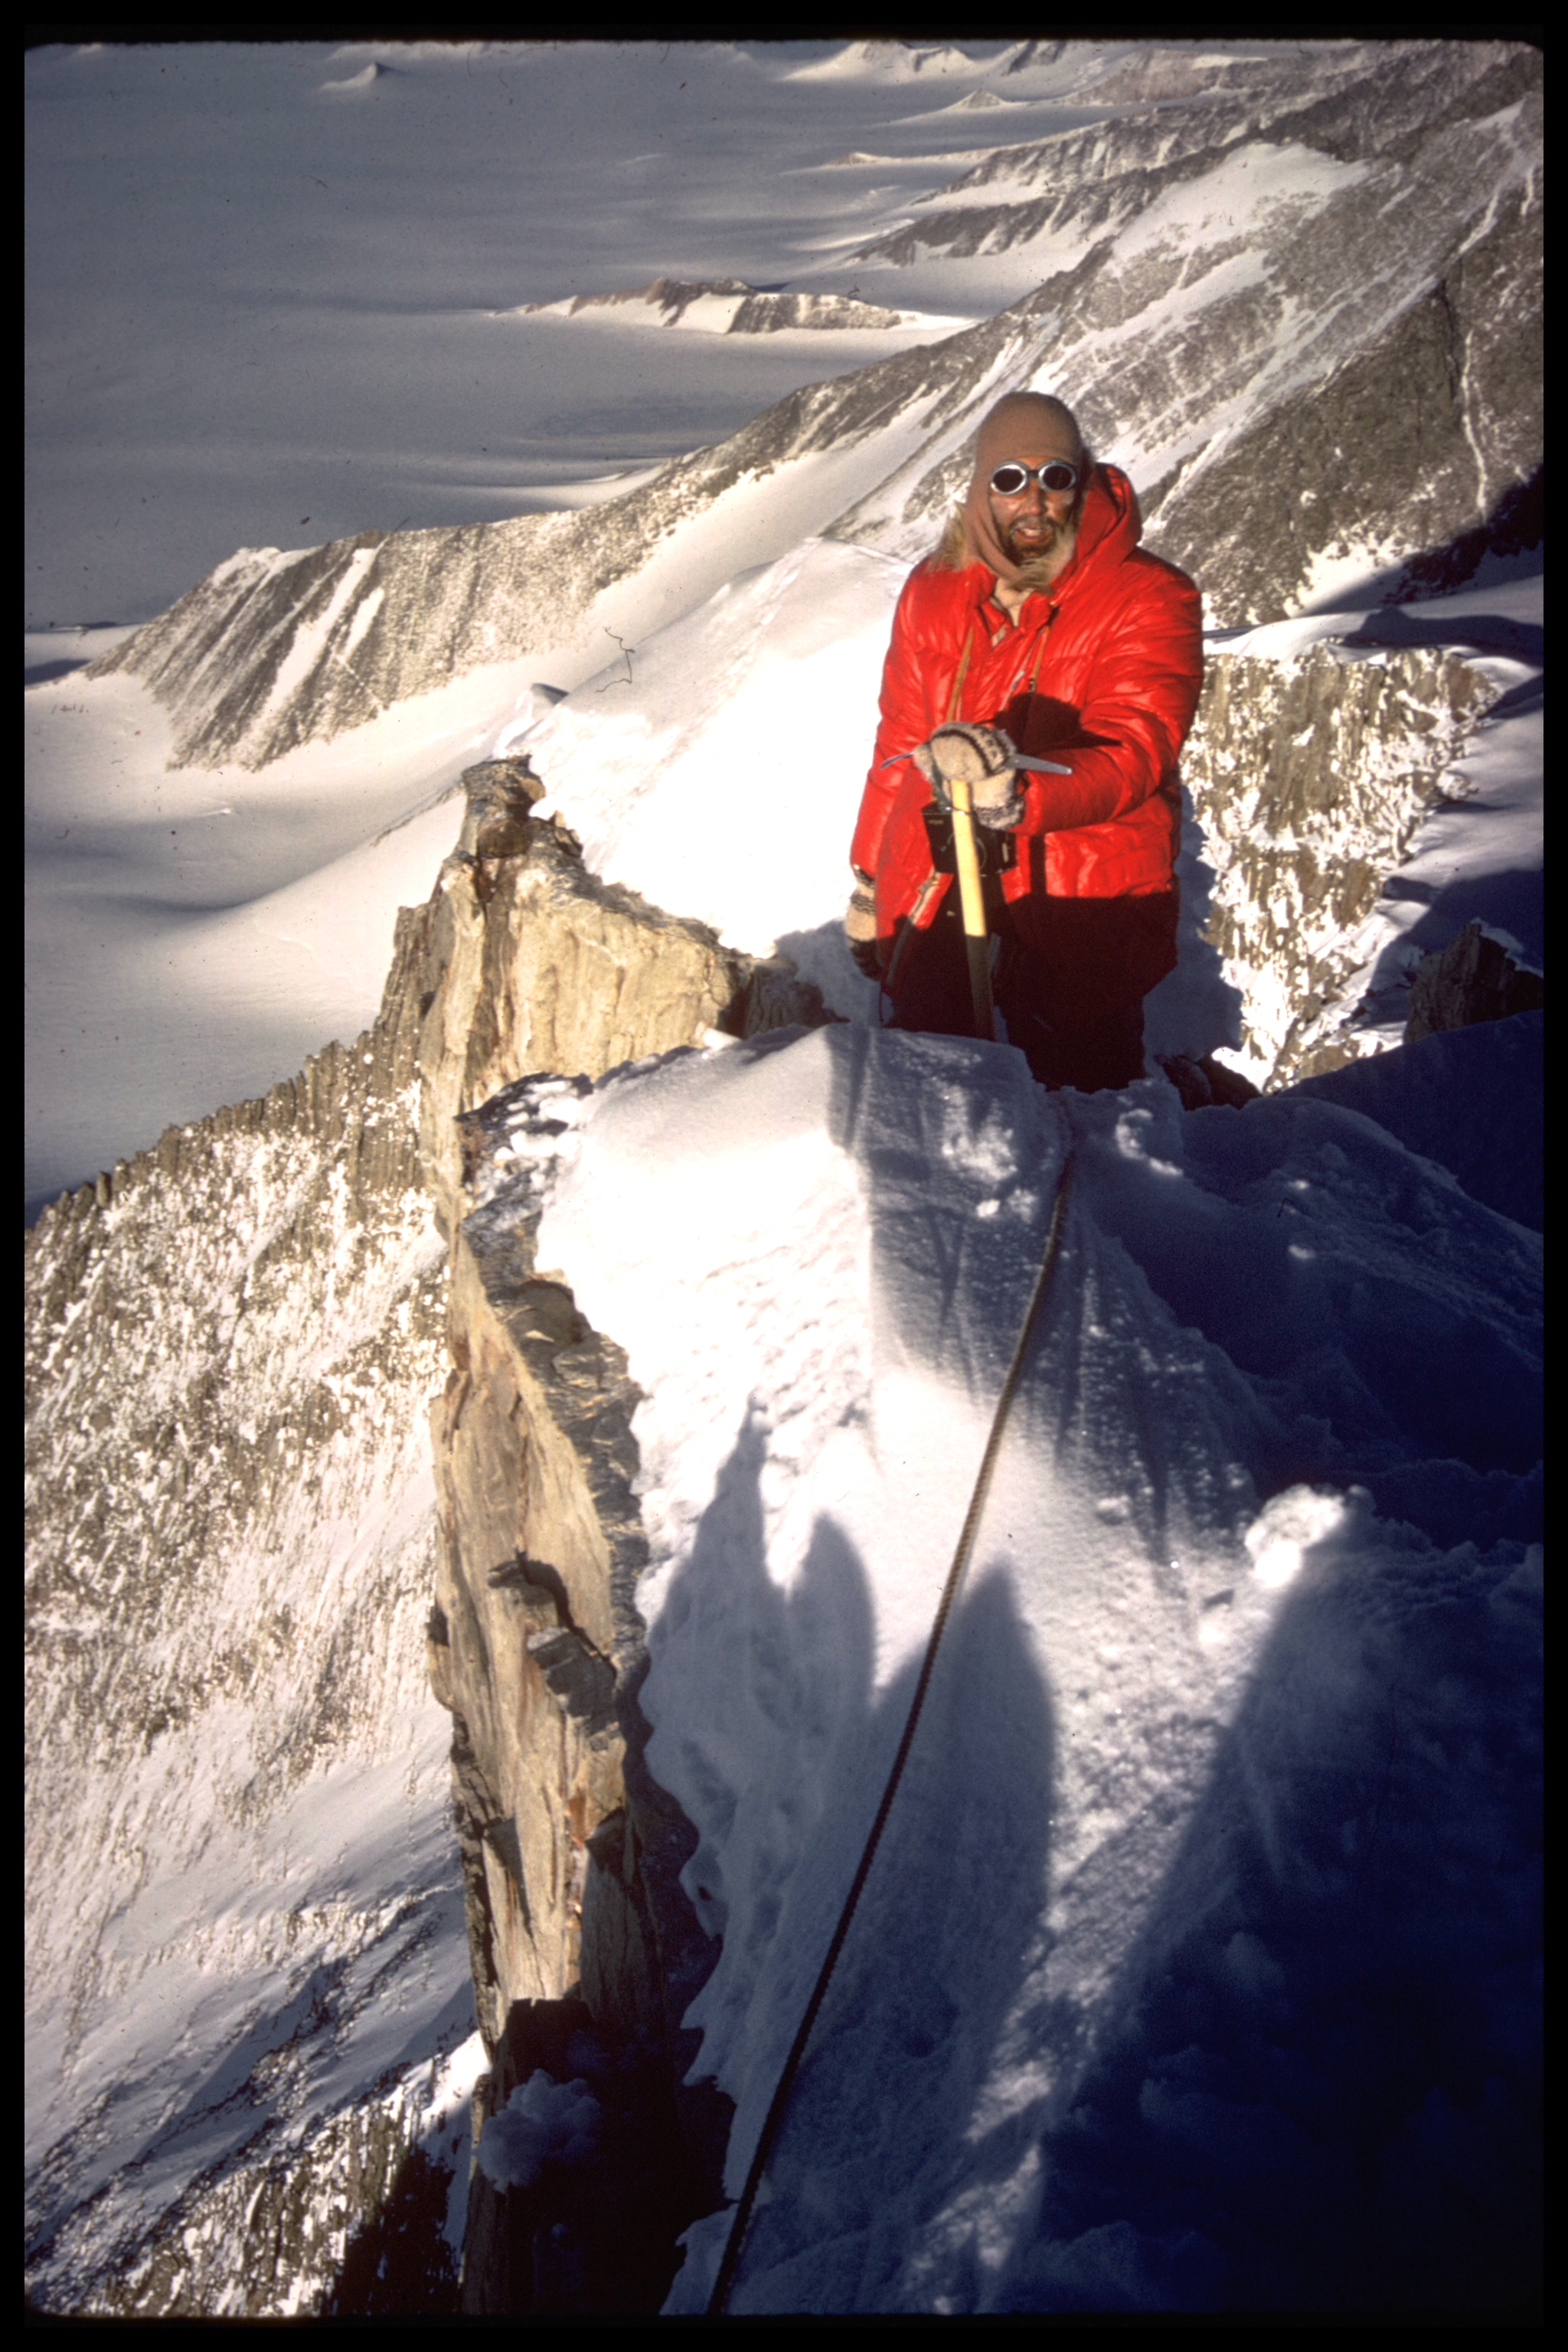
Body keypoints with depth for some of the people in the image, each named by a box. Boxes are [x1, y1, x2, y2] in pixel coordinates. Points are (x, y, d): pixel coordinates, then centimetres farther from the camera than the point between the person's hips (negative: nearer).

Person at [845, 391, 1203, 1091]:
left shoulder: (1148, 600, -8)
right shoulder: (935, 590, 8)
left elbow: (1131, 754, -20)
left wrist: (1020, 794, -40)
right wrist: (868, 883, 21)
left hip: (1080, 902, -4)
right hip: (935, 896, 4)